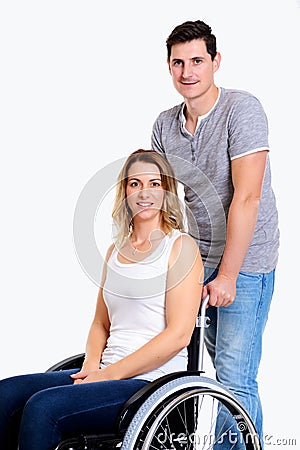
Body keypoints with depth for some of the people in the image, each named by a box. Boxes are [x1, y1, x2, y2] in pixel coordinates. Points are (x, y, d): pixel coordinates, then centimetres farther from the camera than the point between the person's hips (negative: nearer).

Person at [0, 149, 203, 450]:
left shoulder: (181, 247, -5)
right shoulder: (116, 250, 17)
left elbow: (178, 334, -12)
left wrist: (110, 373, -13)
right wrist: (92, 366, 0)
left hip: (153, 380, -7)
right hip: (109, 374, 7)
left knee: (43, 406, -26)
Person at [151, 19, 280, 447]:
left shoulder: (242, 109, -16)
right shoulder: (165, 124, 4)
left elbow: (246, 197, -20)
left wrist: (228, 274, -19)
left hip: (245, 260, -6)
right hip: (197, 254, 6)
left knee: (234, 379, -9)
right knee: (220, 361, 15)